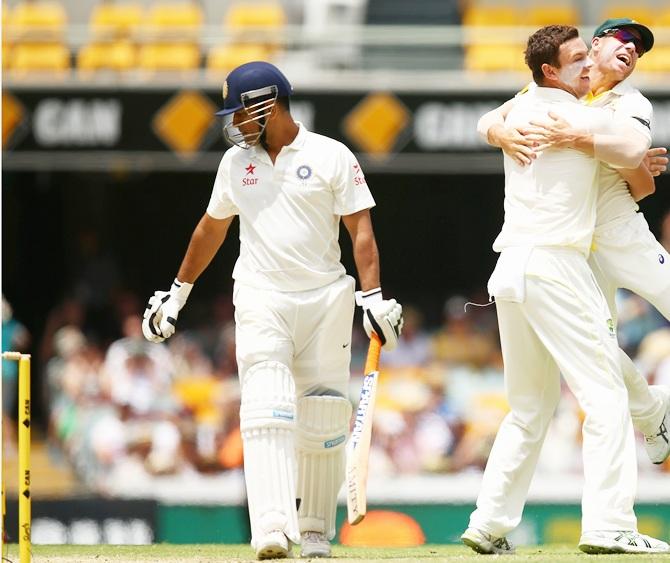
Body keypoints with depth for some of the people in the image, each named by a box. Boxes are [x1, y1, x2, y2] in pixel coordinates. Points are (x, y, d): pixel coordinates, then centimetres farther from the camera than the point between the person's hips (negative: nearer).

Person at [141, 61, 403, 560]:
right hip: (260, 301, 2)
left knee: (323, 422, 2)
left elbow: (361, 230, -4)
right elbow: (212, 228, 23)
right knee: (267, 411, -16)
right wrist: (177, 292, 26)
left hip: (325, 299, -2)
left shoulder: (332, 157, -1)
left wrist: (373, 296, -14)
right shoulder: (236, 161, 11)